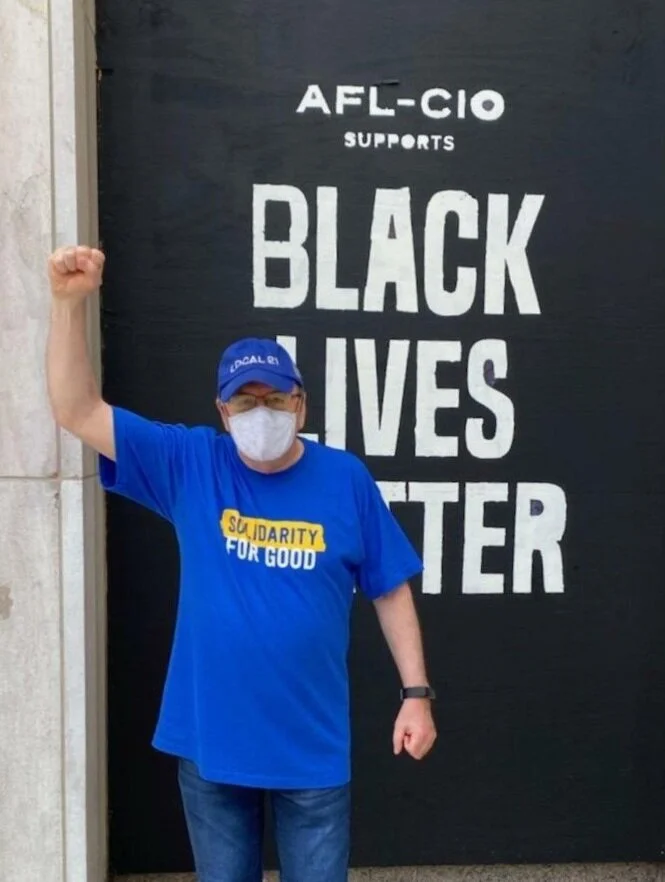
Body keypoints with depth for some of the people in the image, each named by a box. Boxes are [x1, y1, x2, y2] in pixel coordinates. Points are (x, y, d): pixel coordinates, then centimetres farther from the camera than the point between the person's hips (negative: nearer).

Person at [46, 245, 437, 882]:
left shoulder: (346, 480, -7)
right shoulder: (189, 465, -7)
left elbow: (391, 593, -1)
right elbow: (76, 412, -11)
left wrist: (416, 694, -3)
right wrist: (69, 303, -21)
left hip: (313, 745, -1)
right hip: (210, 741, 1)